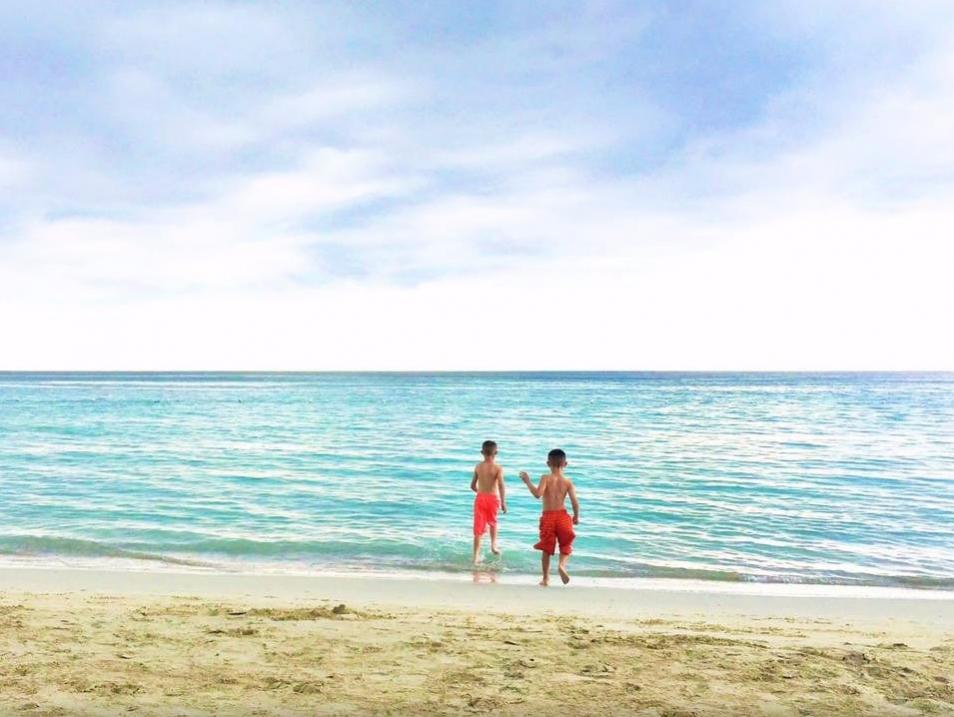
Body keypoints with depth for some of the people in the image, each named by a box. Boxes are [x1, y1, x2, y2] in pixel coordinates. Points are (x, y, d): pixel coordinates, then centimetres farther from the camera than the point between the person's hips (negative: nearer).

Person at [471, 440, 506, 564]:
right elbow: (501, 485, -19)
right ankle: (493, 545, 31)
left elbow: (473, 486, 9)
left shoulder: (478, 467, 3)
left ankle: (476, 556, -1)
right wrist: (503, 502, -20)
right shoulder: (498, 468, -7)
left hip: (480, 498, 2)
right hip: (493, 498, -2)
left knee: (479, 527, 2)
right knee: (493, 522, 27)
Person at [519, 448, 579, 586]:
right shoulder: (568, 481, -2)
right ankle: (562, 564, -11)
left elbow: (538, 494, -23)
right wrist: (576, 517, 8)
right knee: (566, 545, 17)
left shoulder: (545, 478, -8)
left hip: (547, 517, 0)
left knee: (546, 549, 12)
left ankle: (546, 578, 15)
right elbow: (575, 501, -7)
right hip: (562, 516, 1)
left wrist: (528, 481, -12)